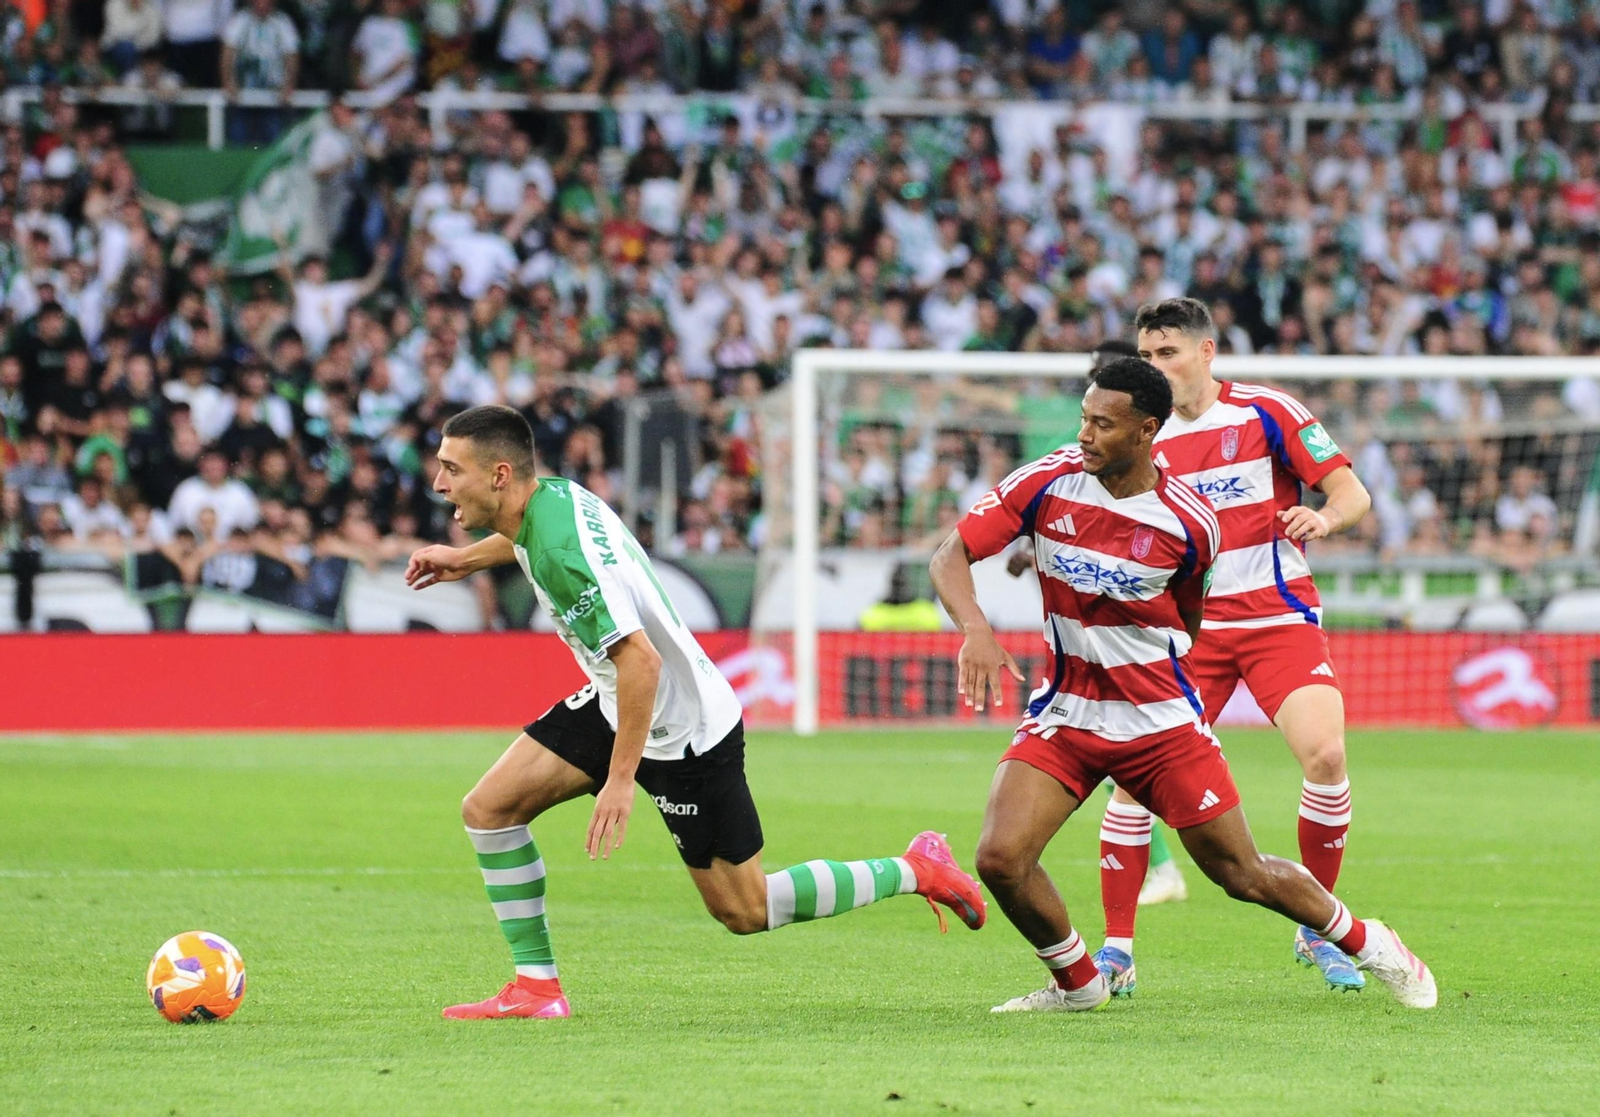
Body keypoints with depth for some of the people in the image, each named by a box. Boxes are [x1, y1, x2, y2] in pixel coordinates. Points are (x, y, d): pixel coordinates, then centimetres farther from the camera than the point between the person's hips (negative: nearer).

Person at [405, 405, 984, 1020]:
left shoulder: (563, 555, -32)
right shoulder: (554, 494, -4)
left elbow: (641, 660, -35)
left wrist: (620, 779, -32)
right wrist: (467, 558, 28)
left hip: (679, 731, -9)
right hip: (614, 704, 9)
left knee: (744, 911, 2)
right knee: (488, 809, -1)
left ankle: (916, 870, 16)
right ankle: (535, 987, 5)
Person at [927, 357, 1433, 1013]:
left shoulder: (1189, 525, -12)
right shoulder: (1048, 483, -10)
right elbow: (950, 557, -12)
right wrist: (975, 629, -29)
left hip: (1160, 717, -1)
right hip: (1065, 712, 2)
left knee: (1244, 876, 2)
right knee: (1000, 859, -17)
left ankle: (1366, 942, 30)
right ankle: (1077, 983, 10)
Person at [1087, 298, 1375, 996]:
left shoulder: (1266, 412, -3)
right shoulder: (1144, 444, 7)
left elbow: (1353, 493, -3)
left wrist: (1324, 518, -25)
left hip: (1279, 616, -3)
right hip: (1190, 624, 3)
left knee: (1325, 754, -21)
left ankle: (1317, 931, -2)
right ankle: (1116, 951, 0)